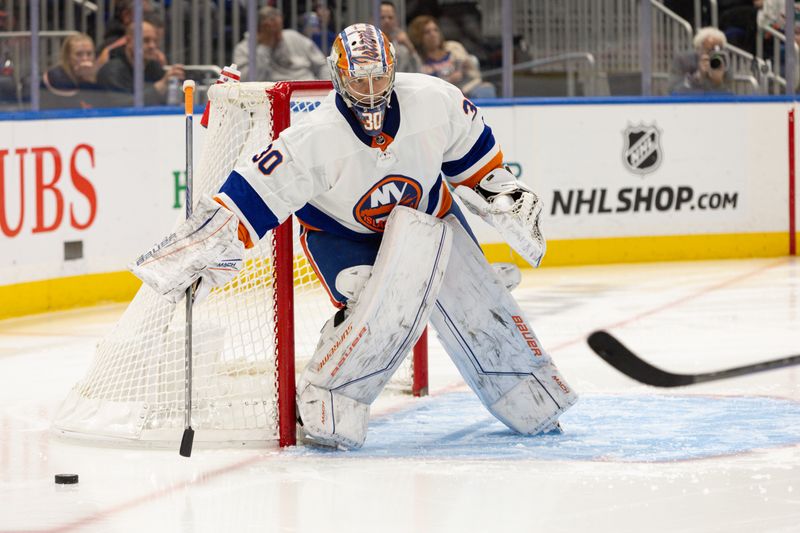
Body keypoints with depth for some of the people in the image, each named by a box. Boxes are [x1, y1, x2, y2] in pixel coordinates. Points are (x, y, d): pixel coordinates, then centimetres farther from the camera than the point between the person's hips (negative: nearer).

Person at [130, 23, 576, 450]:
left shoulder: (434, 101, -23)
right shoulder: (316, 139, -32)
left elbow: (471, 148, -1)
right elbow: (253, 197, -32)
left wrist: (504, 192, 3)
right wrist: (198, 254, -37)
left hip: (428, 217, 4)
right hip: (343, 234, -4)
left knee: (480, 307, 3)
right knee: (381, 303, -30)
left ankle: (537, 404, 22)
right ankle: (329, 405, -20)